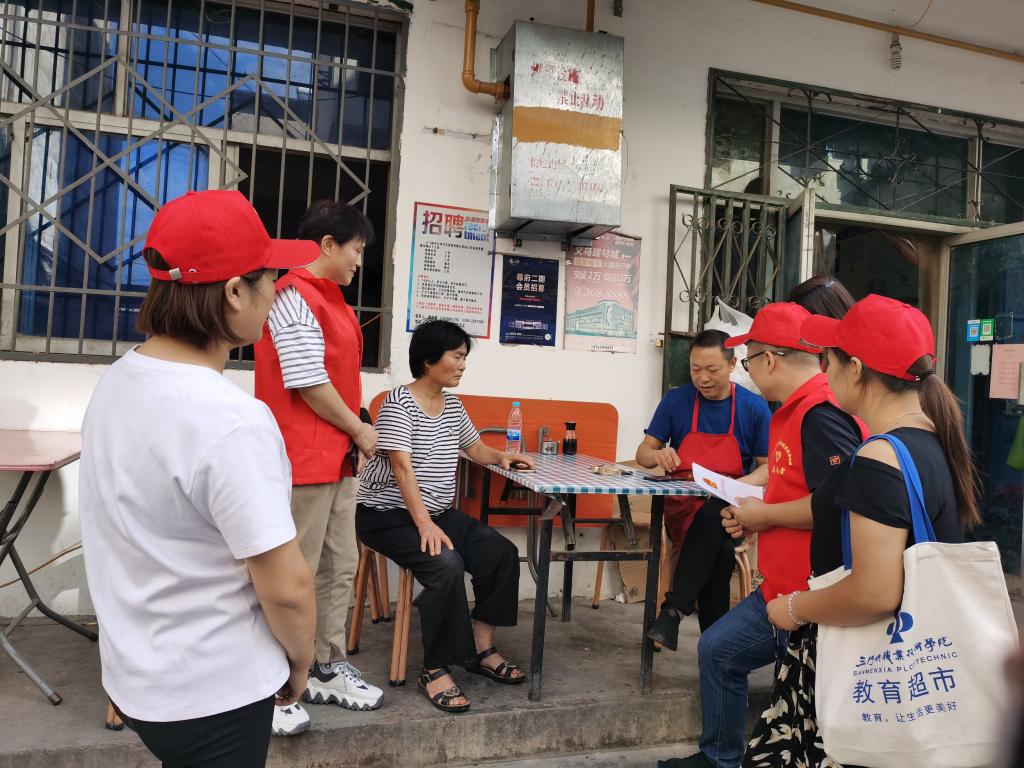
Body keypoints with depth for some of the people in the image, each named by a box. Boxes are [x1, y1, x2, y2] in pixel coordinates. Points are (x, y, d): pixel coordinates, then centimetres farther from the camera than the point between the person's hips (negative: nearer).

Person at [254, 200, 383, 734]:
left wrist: (354, 437, 10)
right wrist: (360, 429, -7)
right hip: (304, 459, -10)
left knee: (340, 567, 15)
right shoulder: (295, 295, -14)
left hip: (337, 458, 10)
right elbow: (308, 382, -18)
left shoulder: (329, 297, 17)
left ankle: (327, 670, 29)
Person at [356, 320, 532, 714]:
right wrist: (424, 524, -29)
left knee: (502, 553, -8)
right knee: (446, 565, -31)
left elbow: (475, 448, 23)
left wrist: (501, 456, 0)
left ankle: (481, 649, 5)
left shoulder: (452, 404, 11)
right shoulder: (399, 401, -13)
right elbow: (402, 466, -22)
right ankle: (436, 670, -16)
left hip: (438, 511, 8)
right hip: (389, 515, -8)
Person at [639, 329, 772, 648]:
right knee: (719, 548, -32)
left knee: (712, 515, -37)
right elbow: (643, 453, 7)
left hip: (731, 512, 0)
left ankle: (674, 609, -31)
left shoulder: (754, 407, 2)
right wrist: (658, 456, -18)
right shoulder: (676, 400, 4)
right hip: (683, 508, 1)